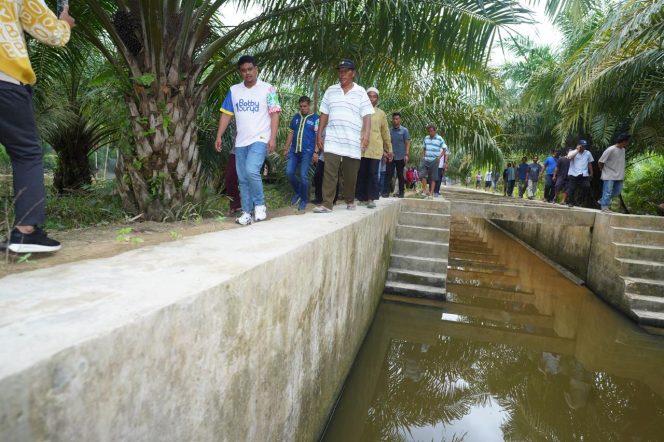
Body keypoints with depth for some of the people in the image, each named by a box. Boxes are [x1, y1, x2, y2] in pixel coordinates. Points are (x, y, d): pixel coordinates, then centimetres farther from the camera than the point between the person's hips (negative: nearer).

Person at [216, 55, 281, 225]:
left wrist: (273, 138, -15)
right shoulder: (234, 90, 11)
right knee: (243, 179, 6)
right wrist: (219, 136, 4)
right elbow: (226, 114, 12)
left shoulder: (268, 89, -1)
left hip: (260, 139, -5)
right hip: (241, 141, 5)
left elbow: (274, 114, -6)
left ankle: (260, 205, -5)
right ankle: (247, 212, 15)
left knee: (251, 170, -24)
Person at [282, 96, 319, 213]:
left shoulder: (315, 118, 1)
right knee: (289, 173, -2)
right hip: (294, 150, 4)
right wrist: (286, 148, 13)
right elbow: (290, 133, 17)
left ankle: (303, 201, 8)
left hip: (307, 151, -4)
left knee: (303, 176, -6)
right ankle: (298, 191, 24)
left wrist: (315, 152, -10)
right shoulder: (296, 117, 14)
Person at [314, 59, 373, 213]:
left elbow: (367, 116, -1)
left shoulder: (360, 92, 6)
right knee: (329, 172, -10)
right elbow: (324, 114, 14)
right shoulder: (331, 90, 13)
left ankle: (350, 200, 26)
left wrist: (366, 134, -15)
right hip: (332, 139, 1)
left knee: (351, 174, 7)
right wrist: (319, 135, 8)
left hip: (353, 140, -1)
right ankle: (327, 204, -10)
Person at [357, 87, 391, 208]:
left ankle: (371, 199, -2)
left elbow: (385, 132, 14)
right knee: (362, 174, 2)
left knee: (373, 174, -5)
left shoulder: (381, 113, 12)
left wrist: (389, 148, 14)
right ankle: (363, 198, 11)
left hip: (375, 149, 0)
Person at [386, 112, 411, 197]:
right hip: (390, 156, 2)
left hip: (401, 157, -1)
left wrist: (406, 154, -12)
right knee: (389, 174, -6)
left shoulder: (404, 130, 1)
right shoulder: (389, 130, 7)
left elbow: (407, 143, -2)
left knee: (400, 175, 6)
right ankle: (386, 191, -7)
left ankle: (401, 192, 13)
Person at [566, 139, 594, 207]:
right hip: (573, 174, -2)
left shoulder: (588, 153, 11)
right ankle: (570, 202, 11)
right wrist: (577, 150, -13)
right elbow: (569, 157, -21)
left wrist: (591, 173, 14)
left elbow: (589, 164, 16)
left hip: (584, 175, 2)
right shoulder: (573, 152, 3)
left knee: (586, 187, -11)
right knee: (572, 188, 0)